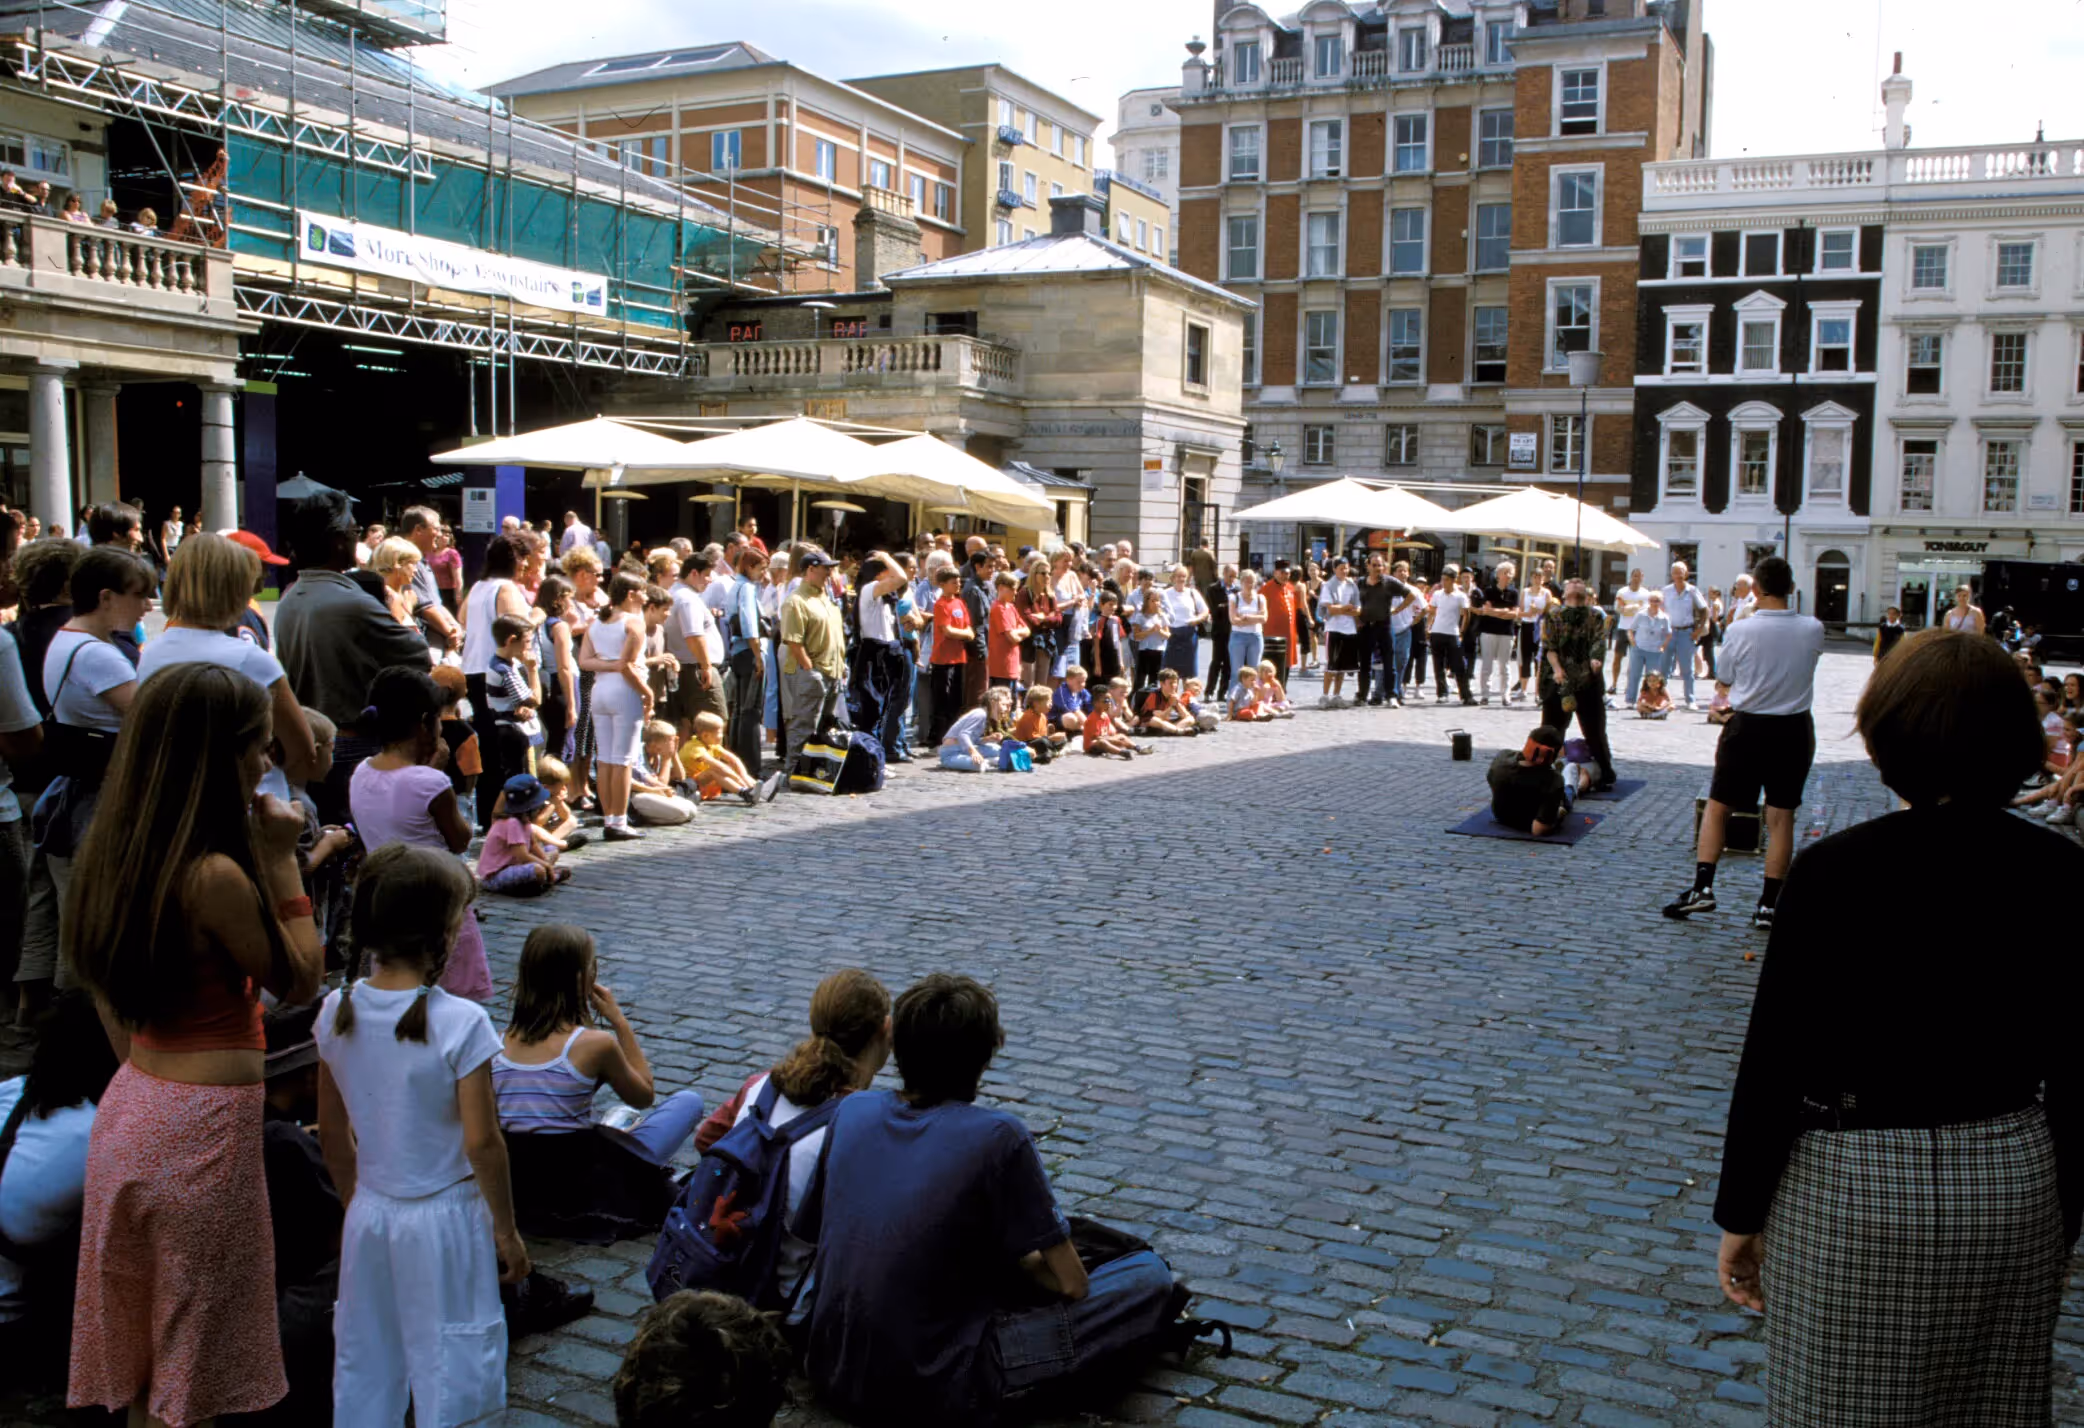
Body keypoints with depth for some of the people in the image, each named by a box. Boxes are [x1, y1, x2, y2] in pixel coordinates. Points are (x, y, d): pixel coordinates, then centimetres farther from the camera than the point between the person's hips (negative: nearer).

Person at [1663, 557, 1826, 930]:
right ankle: (1768, 905, 8)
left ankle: (1703, 886, 2)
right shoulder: (1813, 629, -6)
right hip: (1793, 730, 2)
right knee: (1781, 817, 6)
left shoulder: (1741, 631, -13)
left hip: (1747, 726, -2)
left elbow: (1725, 677, 1)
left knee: (1716, 807, 11)